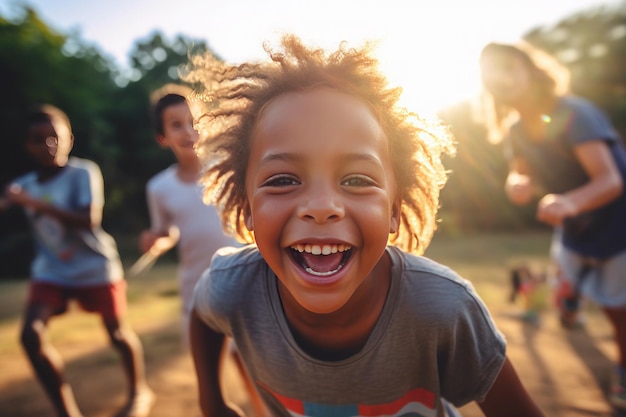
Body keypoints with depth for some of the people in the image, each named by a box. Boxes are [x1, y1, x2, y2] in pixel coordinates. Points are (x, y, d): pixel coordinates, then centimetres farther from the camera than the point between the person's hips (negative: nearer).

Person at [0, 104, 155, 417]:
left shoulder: (83, 172, -16)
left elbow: (89, 220, -27)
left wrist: (38, 204, -32)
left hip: (95, 267, -3)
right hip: (51, 270, 4)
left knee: (117, 333, 10)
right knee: (31, 335, -13)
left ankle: (140, 391, 37)